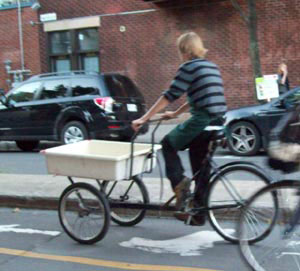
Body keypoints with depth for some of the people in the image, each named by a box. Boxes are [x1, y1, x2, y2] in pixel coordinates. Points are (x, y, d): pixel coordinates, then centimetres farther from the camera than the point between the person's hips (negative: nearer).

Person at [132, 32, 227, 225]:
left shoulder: (189, 67, -5)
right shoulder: (211, 66, 20)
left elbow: (170, 95, -9)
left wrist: (144, 119, -6)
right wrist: (176, 113, 33)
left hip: (202, 120, -8)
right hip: (218, 121, 8)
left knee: (168, 144, 12)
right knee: (201, 168, 15)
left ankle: (179, 182, -6)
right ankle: (199, 213, 21)